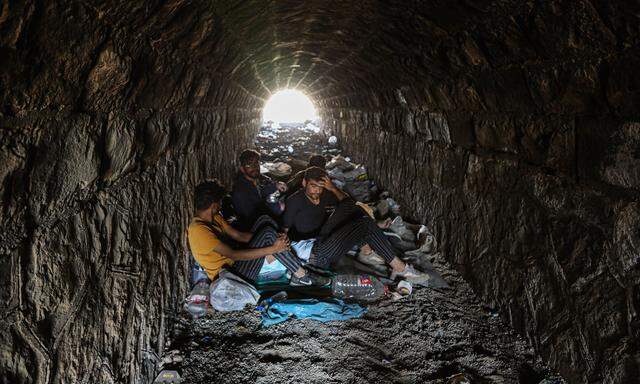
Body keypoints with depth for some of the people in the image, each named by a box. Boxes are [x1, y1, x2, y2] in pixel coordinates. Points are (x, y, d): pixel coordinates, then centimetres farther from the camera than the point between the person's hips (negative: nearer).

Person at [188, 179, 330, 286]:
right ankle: (301, 276, -12)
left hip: (236, 262, 10)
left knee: (264, 220, -2)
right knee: (268, 233, -23)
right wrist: (272, 249, -28)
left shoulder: (214, 218, 8)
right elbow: (232, 255, -29)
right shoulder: (199, 230, -23)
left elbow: (238, 235, 7)